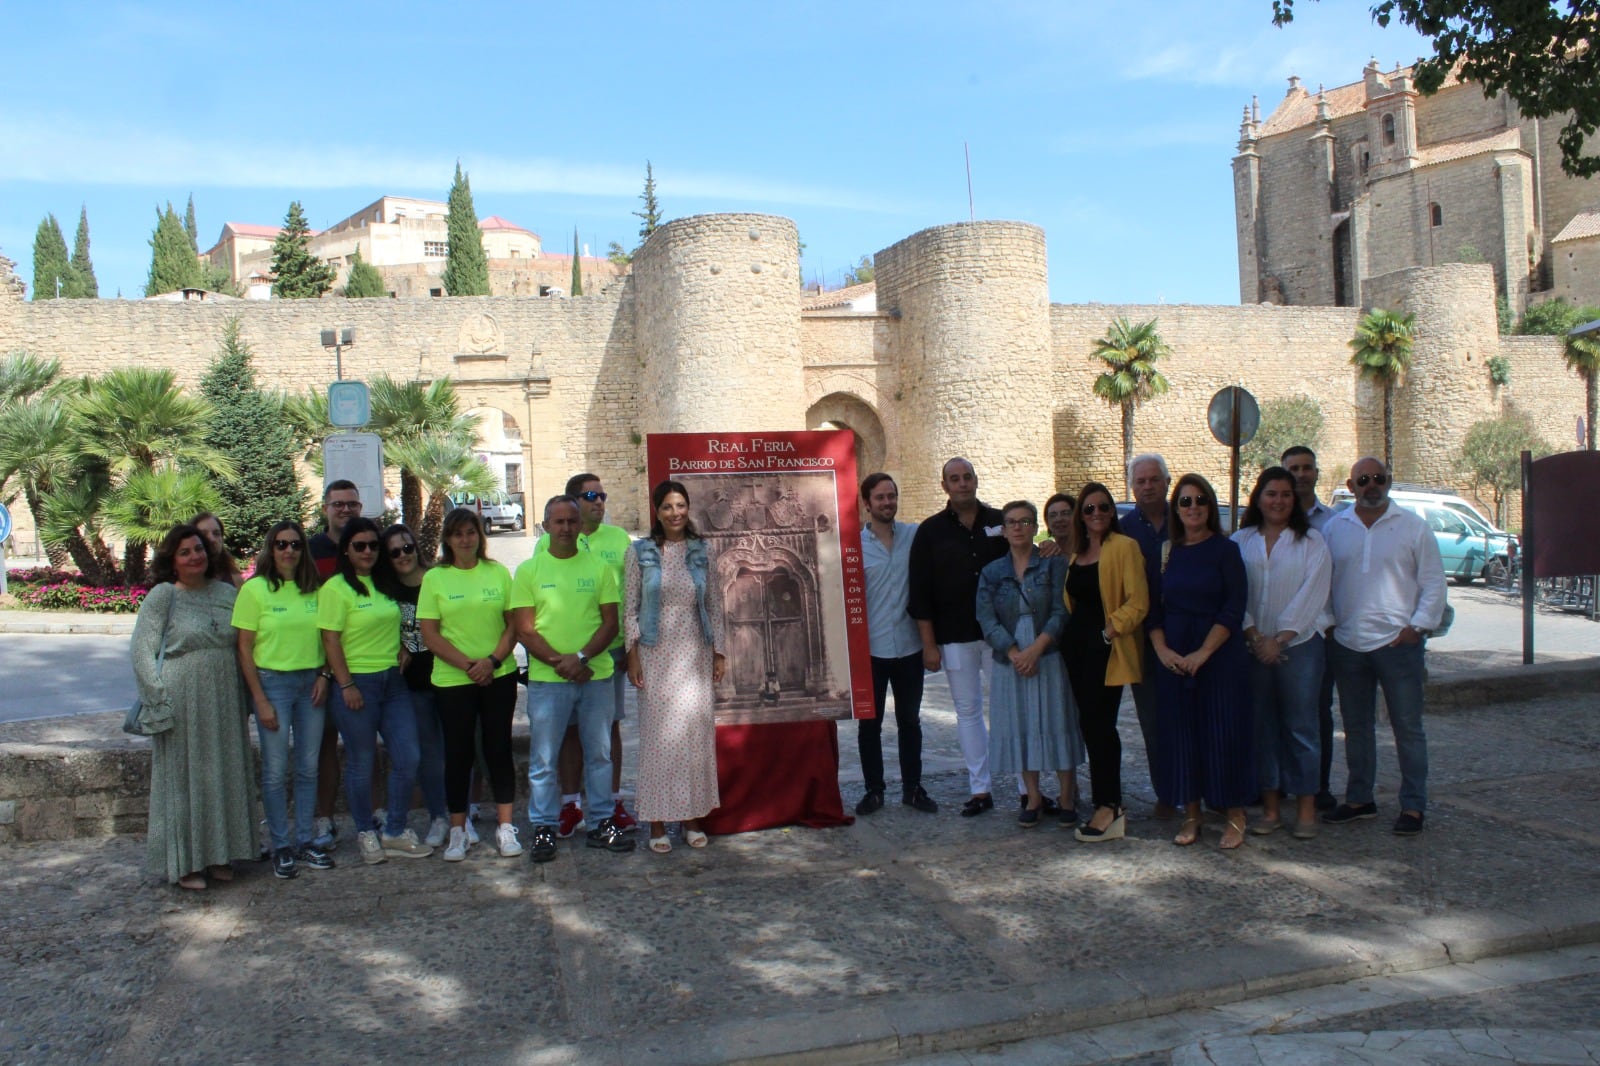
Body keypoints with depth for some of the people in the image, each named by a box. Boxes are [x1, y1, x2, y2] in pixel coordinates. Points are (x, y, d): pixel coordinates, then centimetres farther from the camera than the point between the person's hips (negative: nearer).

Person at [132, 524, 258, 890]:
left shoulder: (227, 593, 8)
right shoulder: (162, 596, -5)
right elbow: (142, 650, -8)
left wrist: (246, 697, 8)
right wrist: (161, 701, -13)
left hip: (224, 702, 5)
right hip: (181, 702, -4)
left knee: (224, 775, 10)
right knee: (183, 777, 3)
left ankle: (219, 853, 24)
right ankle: (184, 862, 13)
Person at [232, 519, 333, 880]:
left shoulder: (314, 590, 7)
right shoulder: (254, 589, -5)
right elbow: (244, 648, -5)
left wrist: (324, 675, -2)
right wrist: (260, 701, -9)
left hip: (310, 683, 4)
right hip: (272, 681, -4)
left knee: (309, 767, 8)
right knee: (275, 770, 1)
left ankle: (305, 841, 20)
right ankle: (280, 847, 13)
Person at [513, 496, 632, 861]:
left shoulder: (599, 567, 5)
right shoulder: (529, 570, 2)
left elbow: (610, 623, 1)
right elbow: (524, 629, -2)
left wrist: (581, 658, -13)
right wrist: (558, 662, -14)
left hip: (595, 675, 2)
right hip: (547, 679, -1)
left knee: (599, 753, 10)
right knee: (543, 759, 4)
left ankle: (601, 824, 22)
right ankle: (543, 828, 16)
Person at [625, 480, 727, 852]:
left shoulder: (700, 552, 7)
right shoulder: (640, 552, 1)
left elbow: (712, 607, 11)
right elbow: (630, 609, 0)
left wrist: (719, 652, 7)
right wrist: (633, 656, -6)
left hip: (695, 654, 2)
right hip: (656, 654, -2)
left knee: (697, 735, 4)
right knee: (658, 735, -1)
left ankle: (692, 818, 16)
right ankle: (658, 823, 9)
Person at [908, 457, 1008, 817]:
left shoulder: (1000, 523, 5)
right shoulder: (930, 531, 3)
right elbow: (920, 593, 2)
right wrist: (929, 645, -3)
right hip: (955, 638, 0)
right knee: (968, 711, 6)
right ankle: (980, 790, 13)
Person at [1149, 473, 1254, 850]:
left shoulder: (1225, 550, -2)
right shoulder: (1167, 553, 8)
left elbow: (1234, 609, -9)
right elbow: (1154, 608, 8)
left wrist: (1203, 653, -16)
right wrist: (1162, 649, -8)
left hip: (1220, 656, -4)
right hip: (1174, 658, 4)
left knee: (1224, 731, -2)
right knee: (1180, 732, 5)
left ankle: (1234, 815, 11)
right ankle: (1191, 814, 16)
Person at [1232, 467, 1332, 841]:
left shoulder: (1311, 541, 3)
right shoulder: (1240, 542, 8)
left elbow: (1312, 595, -5)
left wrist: (1280, 639, -11)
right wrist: (1254, 637, -9)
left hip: (1299, 645, -2)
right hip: (1253, 647, 2)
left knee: (1301, 725, 0)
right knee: (1263, 726, 5)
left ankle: (1306, 807, 8)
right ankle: (1270, 806, 13)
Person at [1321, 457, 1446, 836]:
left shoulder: (1412, 527, 1)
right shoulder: (1333, 528, 8)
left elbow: (1433, 582, 1)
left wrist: (1418, 626, -8)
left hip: (1397, 643, -3)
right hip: (1347, 644, 3)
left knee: (1407, 726, 2)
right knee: (1356, 726, 12)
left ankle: (1413, 805, 11)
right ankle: (1359, 798, 23)